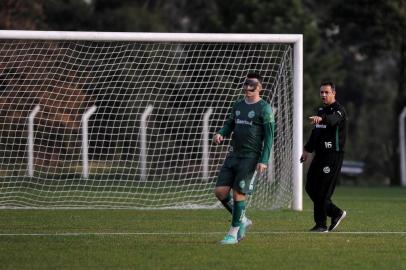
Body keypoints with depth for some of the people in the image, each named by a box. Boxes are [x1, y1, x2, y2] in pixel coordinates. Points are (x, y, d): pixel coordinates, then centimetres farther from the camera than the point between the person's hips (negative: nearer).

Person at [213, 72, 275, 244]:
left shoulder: (264, 108, -5)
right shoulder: (238, 105, 15)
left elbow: (269, 137, -8)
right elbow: (229, 125, 21)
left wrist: (264, 161, -16)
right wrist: (221, 135, -4)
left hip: (251, 157, -7)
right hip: (234, 154, 7)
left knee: (238, 193, -9)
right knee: (220, 191, -2)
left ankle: (233, 233, 3)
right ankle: (242, 220, 18)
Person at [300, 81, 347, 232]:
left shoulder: (339, 110, -10)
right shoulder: (321, 110, 17)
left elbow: (333, 119, -35)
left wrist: (320, 118, -54)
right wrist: (308, 150, 26)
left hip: (333, 155, -9)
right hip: (320, 154, 9)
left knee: (322, 191, -9)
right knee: (310, 188, 7)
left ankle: (321, 225, -2)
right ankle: (336, 213, 19)